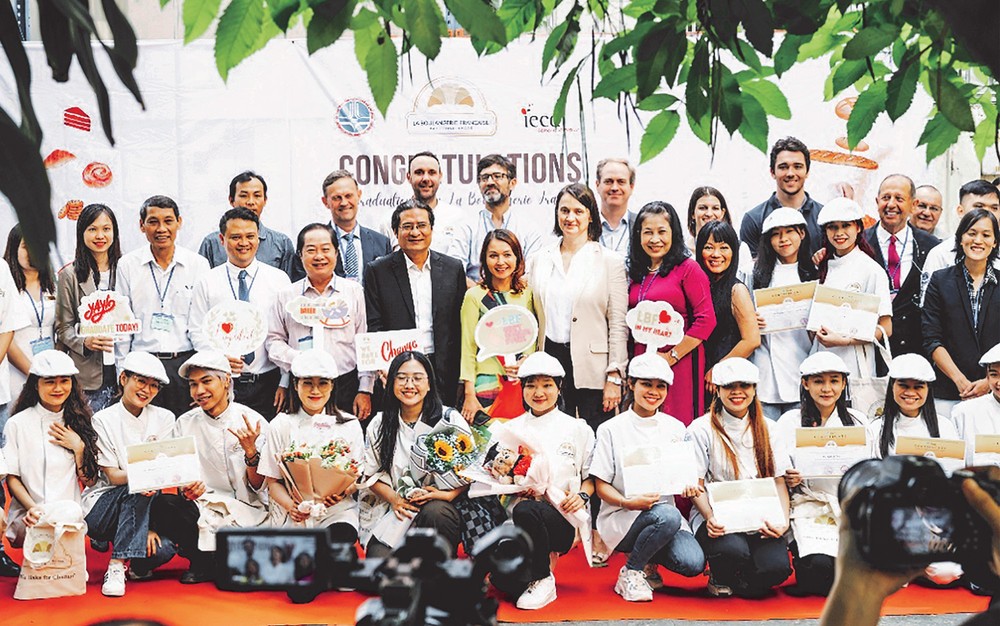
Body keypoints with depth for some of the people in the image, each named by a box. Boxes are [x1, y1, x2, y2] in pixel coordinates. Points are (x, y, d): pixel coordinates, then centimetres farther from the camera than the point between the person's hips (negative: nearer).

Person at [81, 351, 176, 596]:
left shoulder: (164, 419, 4)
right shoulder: (104, 420, -5)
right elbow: (112, 476, -13)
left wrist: (149, 526, -15)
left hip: (140, 509, 3)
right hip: (99, 510, -2)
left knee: (162, 549, -27)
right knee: (138, 491, -33)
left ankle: (136, 565, 7)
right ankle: (116, 566, -29)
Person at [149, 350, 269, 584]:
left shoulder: (253, 422, -1)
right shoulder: (184, 424, 7)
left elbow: (258, 488, -2)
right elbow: (180, 483, 7)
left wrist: (250, 451, -19)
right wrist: (186, 492, -16)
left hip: (245, 512, -3)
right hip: (201, 507, 3)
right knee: (162, 505, -29)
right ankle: (204, 563, -7)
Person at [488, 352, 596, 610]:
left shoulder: (577, 430, 9)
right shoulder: (508, 430, 14)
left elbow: (591, 476, 13)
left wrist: (582, 496, -8)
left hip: (563, 519, -2)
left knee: (525, 511, -38)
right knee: (502, 579, -28)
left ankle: (543, 579, -15)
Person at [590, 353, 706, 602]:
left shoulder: (675, 428, 10)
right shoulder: (611, 429, -1)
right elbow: (601, 485, -3)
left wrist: (689, 487, -9)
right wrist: (627, 502, -22)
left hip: (665, 511, 4)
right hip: (621, 517, -4)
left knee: (693, 563, -24)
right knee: (667, 516, -35)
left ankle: (648, 560, 8)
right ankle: (631, 571, -11)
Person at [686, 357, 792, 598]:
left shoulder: (767, 429, 13)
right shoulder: (701, 430, 2)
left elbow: (779, 482, 10)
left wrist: (783, 521, -10)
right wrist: (710, 518, -21)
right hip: (717, 518, -3)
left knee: (776, 567, -26)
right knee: (733, 551, -36)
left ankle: (741, 584, 11)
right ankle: (720, 579, 3)